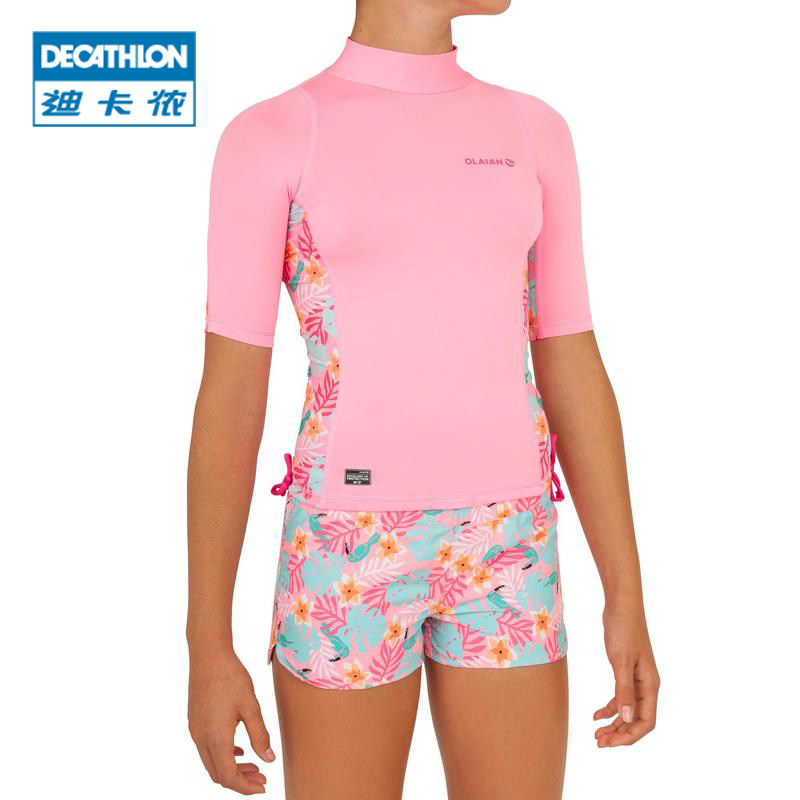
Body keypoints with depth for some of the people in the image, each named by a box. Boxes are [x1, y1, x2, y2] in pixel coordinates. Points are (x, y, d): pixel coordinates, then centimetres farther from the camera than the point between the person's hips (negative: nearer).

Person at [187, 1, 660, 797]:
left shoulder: (533, 132, 8)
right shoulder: (266, 138, -3)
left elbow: (573, 373, 7)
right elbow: (228, 395, -5)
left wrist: (627, 601, 6)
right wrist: (208, 648, -5)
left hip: (500, 548, 4)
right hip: (349, 554, -3)